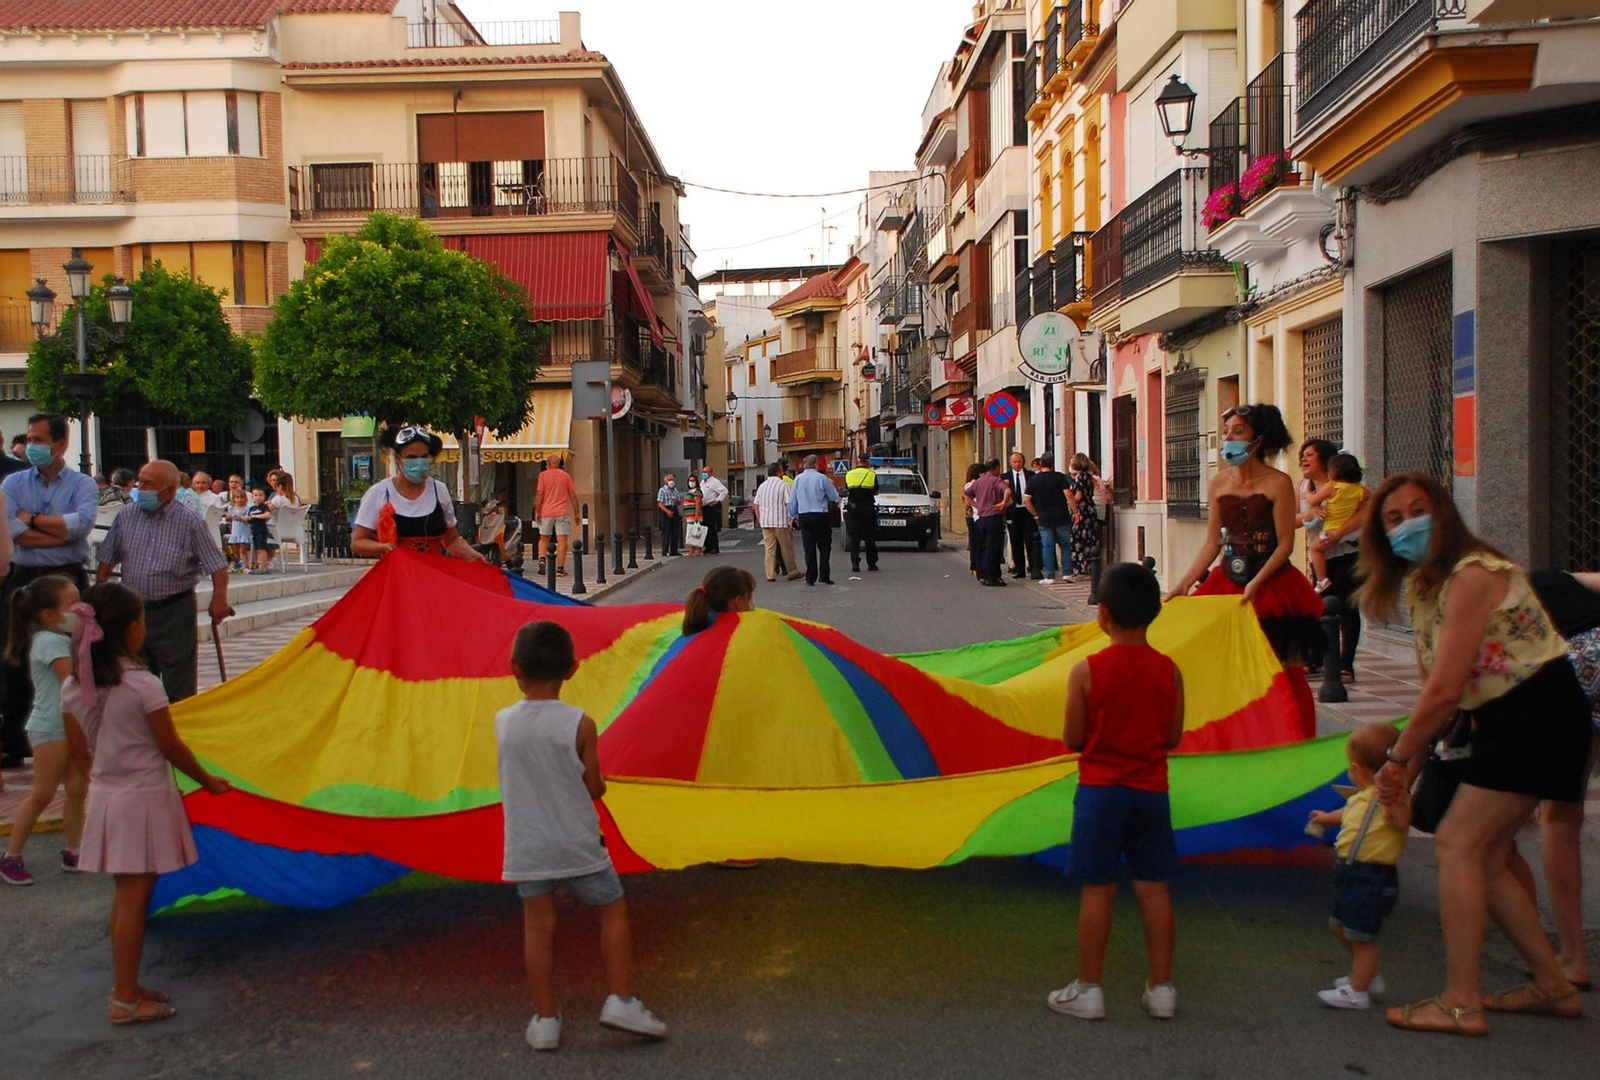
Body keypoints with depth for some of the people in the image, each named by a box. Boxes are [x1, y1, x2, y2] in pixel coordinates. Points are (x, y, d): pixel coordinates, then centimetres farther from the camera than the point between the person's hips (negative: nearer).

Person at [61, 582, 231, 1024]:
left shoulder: (72, 688, 0)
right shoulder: (143, 686, -19)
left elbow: (78, 752, 8)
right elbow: (171, 748, -11)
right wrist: (208, 781, 3)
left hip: (104, 799, 7)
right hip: (144, 799, -6)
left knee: (125, 895, 17)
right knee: (134, 899, 1)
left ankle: (126, 987, 25)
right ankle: (125, 1000, 8)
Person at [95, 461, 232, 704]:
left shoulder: (190, 523, -7)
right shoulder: (126, 516, 4)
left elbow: (217, 565, -9)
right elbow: (107, 560, 13)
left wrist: (219, 599, -21)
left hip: (175, 612, -4)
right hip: (133, 611, 4)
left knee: (178, 686, 0)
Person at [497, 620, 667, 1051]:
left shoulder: (503, 722, -5)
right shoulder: (579, 724, -14)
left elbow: (518, 776, 9)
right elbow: (595, 788, -7)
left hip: (526, 849, 3)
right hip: (577, 845, -2)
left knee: (539, 925, 9)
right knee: (612, 909, 14)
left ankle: (545, 1019, 14)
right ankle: (620, 1000, 10)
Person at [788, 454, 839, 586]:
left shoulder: (798, 479, 2)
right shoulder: (822, 478, -8)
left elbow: (792, 500, 8)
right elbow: (834, 497, 1)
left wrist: (793, 516, 20)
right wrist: (830, 485, 19)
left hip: (803, 517, 3)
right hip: (820, 515, -3)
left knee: (809, 548, 6)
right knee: (824, 547, 7)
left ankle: (810, 578, 6)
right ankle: (824, 575, 1)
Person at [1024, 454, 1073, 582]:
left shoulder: (1033, 479, 2)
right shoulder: (1060, 477, -4)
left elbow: (1026, 500, -1)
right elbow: (1068, 495, -13)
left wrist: (1035, 514, 8)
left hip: (1044, 519, 1)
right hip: (1062, 518, -1)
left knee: (1047, 547, 4)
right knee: (1065, 545, 10)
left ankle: (1049, 576, 3)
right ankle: (1066, 573, 5)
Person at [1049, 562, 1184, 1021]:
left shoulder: (1086, 671, -13)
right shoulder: (1168, 670, -4)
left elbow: (1073, 739, -7)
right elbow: (1173, 737, 4)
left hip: (1099, 790, -3)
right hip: (1151, 790, 3)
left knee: (1097, 890, 5)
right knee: (1153, 889, 11)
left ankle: (1088, 989, 14)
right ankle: (1161, 988, 20)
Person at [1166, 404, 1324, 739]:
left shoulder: (1278, 483, -9)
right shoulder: (1219, 484, 5)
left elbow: (1285, 545, -11)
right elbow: (1212, 543, 8)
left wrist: (1256, 584, -21)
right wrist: (1184, 584, 1)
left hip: (1272, 585, -5)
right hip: (1228, 584, 5)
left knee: (1284, 671, 1)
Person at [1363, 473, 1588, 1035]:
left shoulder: (1472, 575, -21)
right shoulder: (1423, 585, 8)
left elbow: (1444, 692, -24)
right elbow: (1437, 692, 7)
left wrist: (1397, 759, -12)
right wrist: (1408, 769, 0)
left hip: (1540, 715, -9)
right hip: (1504, 723, 10)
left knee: (1456, 845, -12)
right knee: (1485, 858, 11)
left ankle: (1460, 1004, -7)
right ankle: (1553, 985, 25)